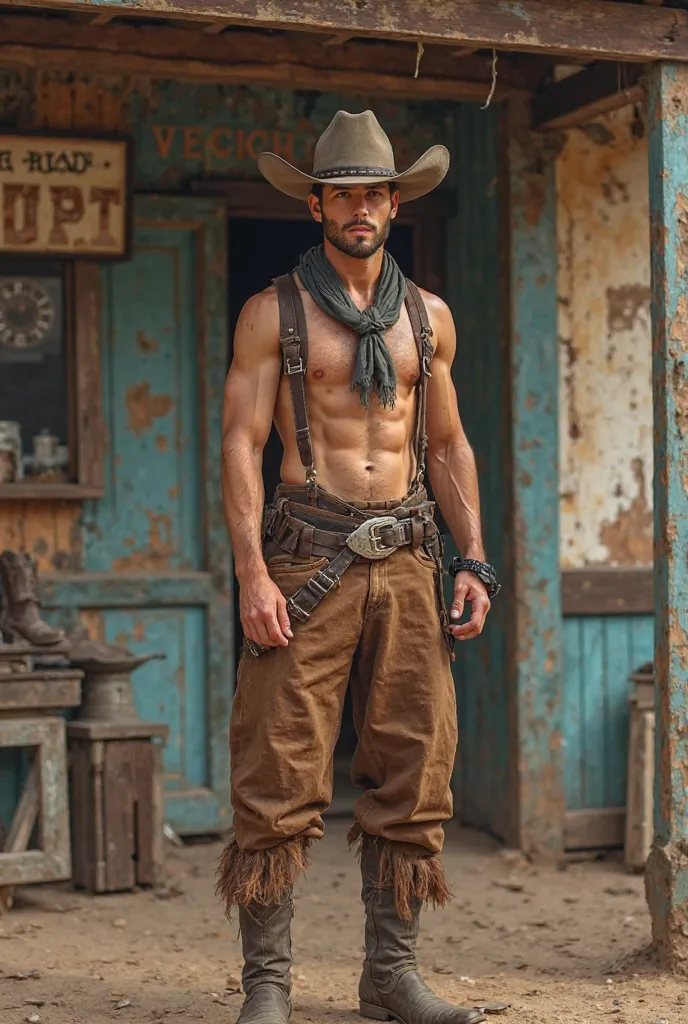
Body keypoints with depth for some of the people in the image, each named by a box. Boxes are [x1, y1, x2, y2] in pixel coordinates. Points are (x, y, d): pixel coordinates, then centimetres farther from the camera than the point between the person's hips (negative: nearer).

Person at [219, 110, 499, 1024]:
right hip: (308, 559, -4)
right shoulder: (275, 312, 3)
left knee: (414, 770, 3)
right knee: (281, 776, -6)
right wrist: (253, 574, -13)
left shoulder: (428, 318, 15)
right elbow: (241, 442, -3)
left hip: (406, 561, 4)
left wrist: (473, 562, 8)